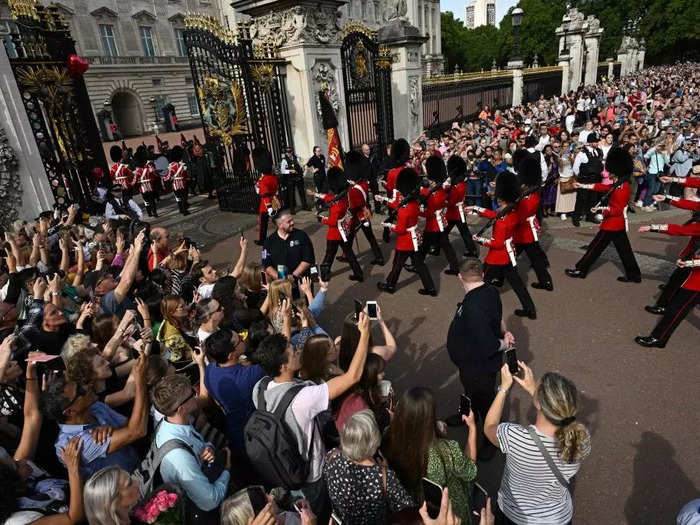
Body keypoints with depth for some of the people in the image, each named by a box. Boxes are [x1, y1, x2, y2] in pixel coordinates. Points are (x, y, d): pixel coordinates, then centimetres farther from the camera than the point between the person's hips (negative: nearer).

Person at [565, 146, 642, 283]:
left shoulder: (621, 189, -23)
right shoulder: (622, 184, 6)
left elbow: (618, 210, -25)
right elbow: (602, 187, 15)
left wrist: (601, 208, -33)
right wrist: (583, 186, 16)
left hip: (612, 224, -9)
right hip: (619, 224, 9)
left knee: (595, 247, 2)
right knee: (624, 250, 15)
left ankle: (580, 270, 13)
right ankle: (634, 275, 21)